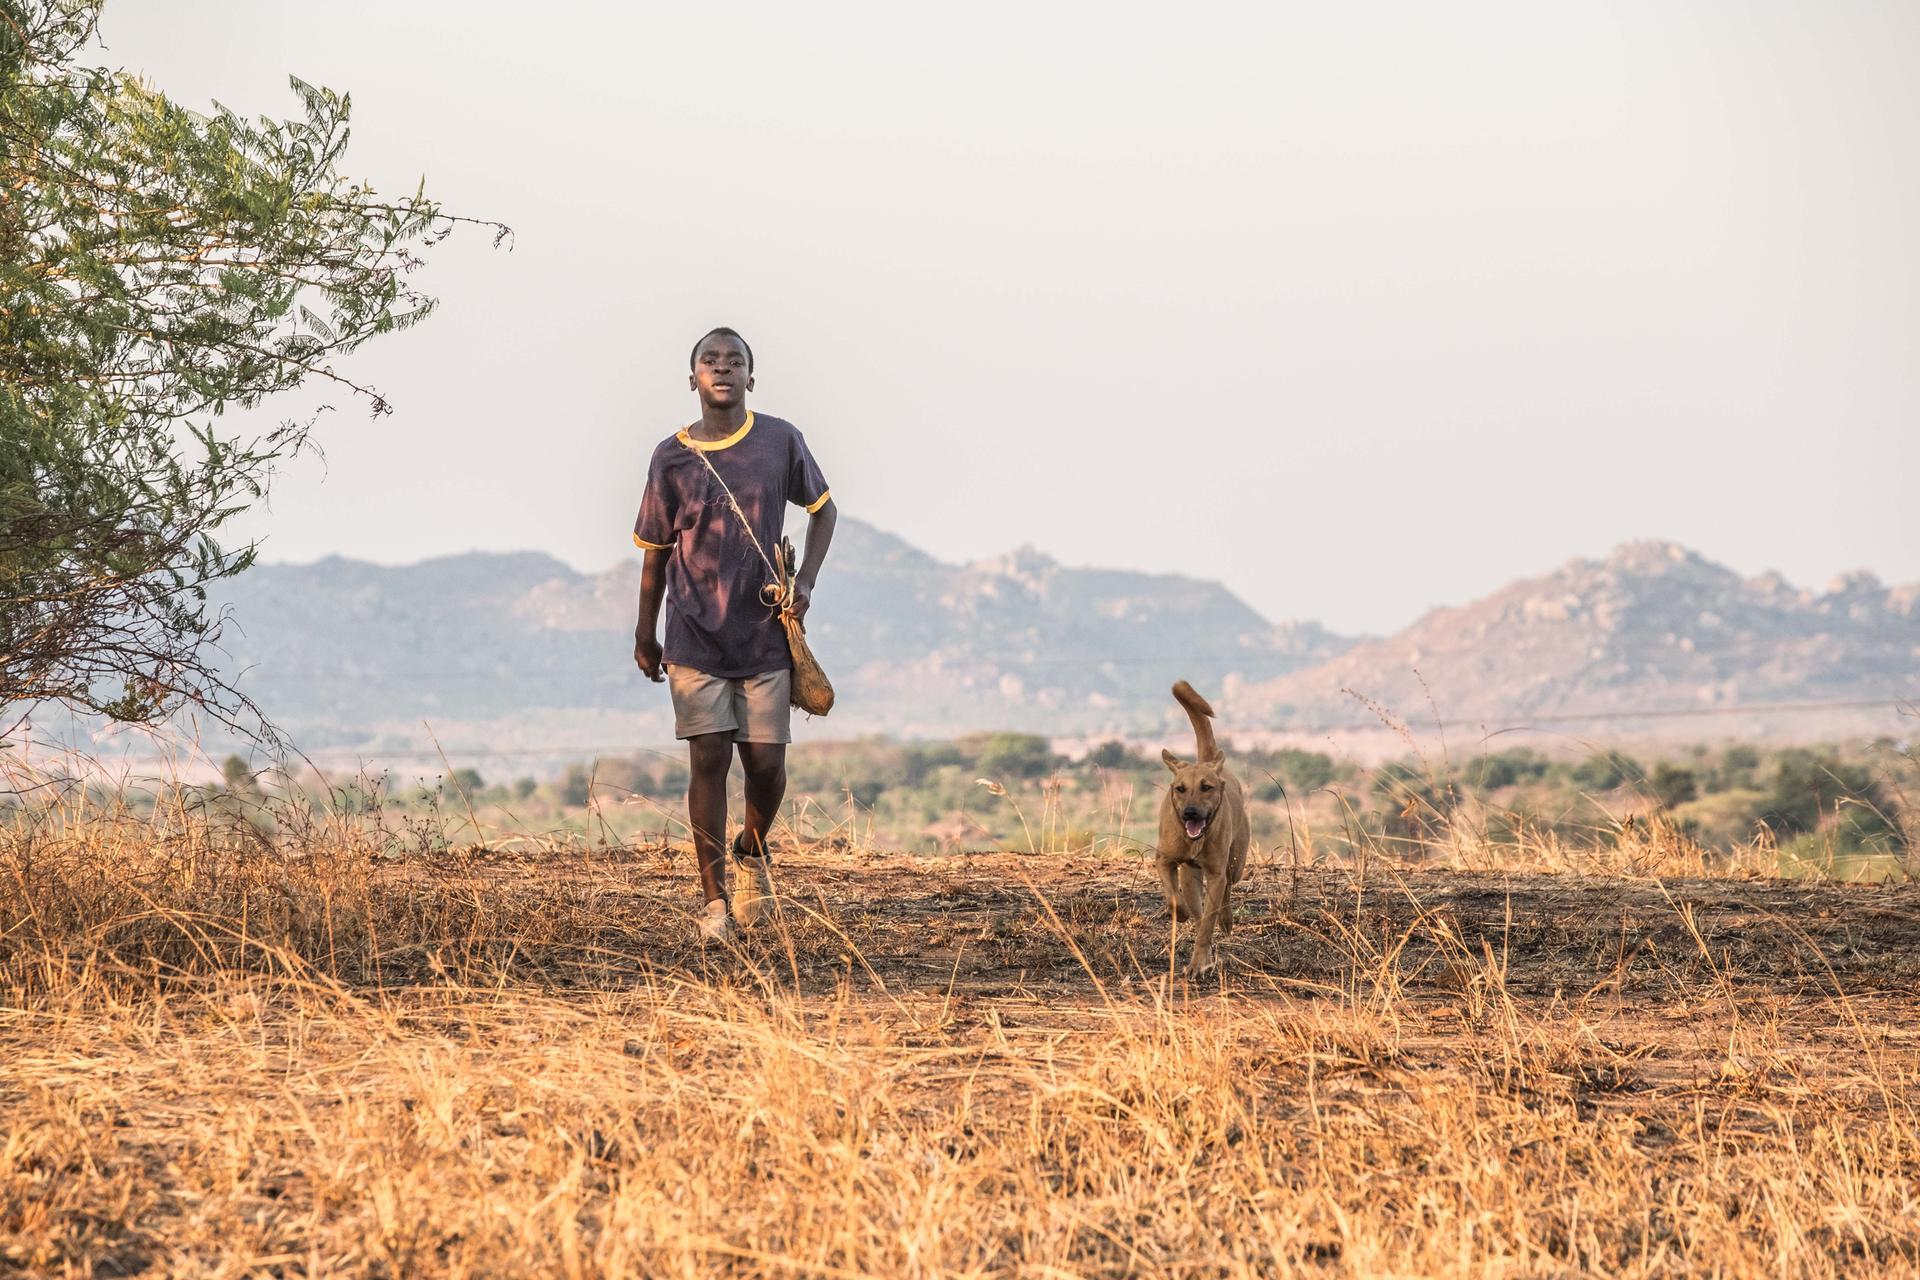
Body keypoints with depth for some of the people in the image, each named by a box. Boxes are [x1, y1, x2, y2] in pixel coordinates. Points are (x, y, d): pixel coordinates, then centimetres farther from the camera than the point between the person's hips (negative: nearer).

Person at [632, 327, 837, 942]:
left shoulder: (780, 442, 0)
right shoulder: (671, 457, -1)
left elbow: (823, 508, 15)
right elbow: (656, 549, 9)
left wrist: (805, 581, 1)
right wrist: (645, 633, 12)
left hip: (765, 636, 1)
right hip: (695, 638, -1)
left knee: (766, 764, 0)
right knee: (709, 759, -6)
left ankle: (752, 852, 32)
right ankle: (715, 900, 0)